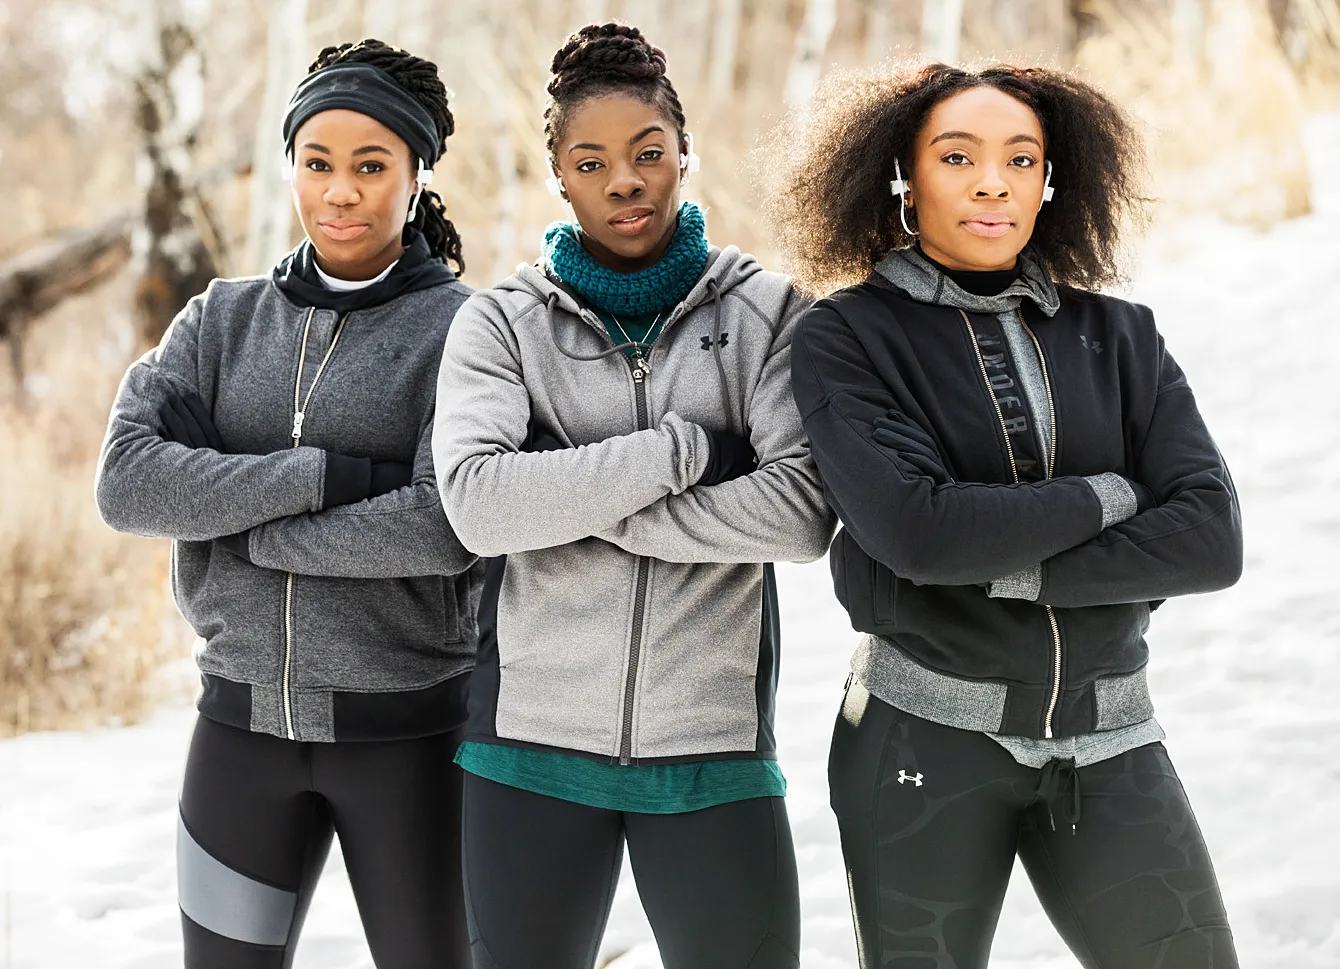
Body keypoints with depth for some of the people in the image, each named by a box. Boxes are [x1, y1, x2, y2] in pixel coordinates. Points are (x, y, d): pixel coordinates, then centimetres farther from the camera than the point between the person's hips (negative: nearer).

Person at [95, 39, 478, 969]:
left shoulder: (463, 328, -5)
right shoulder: (222, 319, 6)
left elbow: (452, 527, -19)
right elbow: (127, 479, -8)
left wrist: (241, 528, -12)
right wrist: (324, 475, -18)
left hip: (407, 732, -3)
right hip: (243, 722, 3)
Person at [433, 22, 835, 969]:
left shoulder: (766, 309, 3)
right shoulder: (503, 320, 3)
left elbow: (803, 511, -11)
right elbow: (477, 503, -13)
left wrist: (581, 509, -11)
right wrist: (681, 450, -14)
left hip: (714, 747, 0)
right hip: (533, 744, 1)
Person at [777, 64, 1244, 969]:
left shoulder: (1119, 338, 5)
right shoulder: (847, 338, -4)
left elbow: (1212, 539, -7)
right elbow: (916, 529, -20)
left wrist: (999, 570, -15)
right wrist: (1108, 497, -8)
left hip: (1108, 739, 3)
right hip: (927, 739, -2)